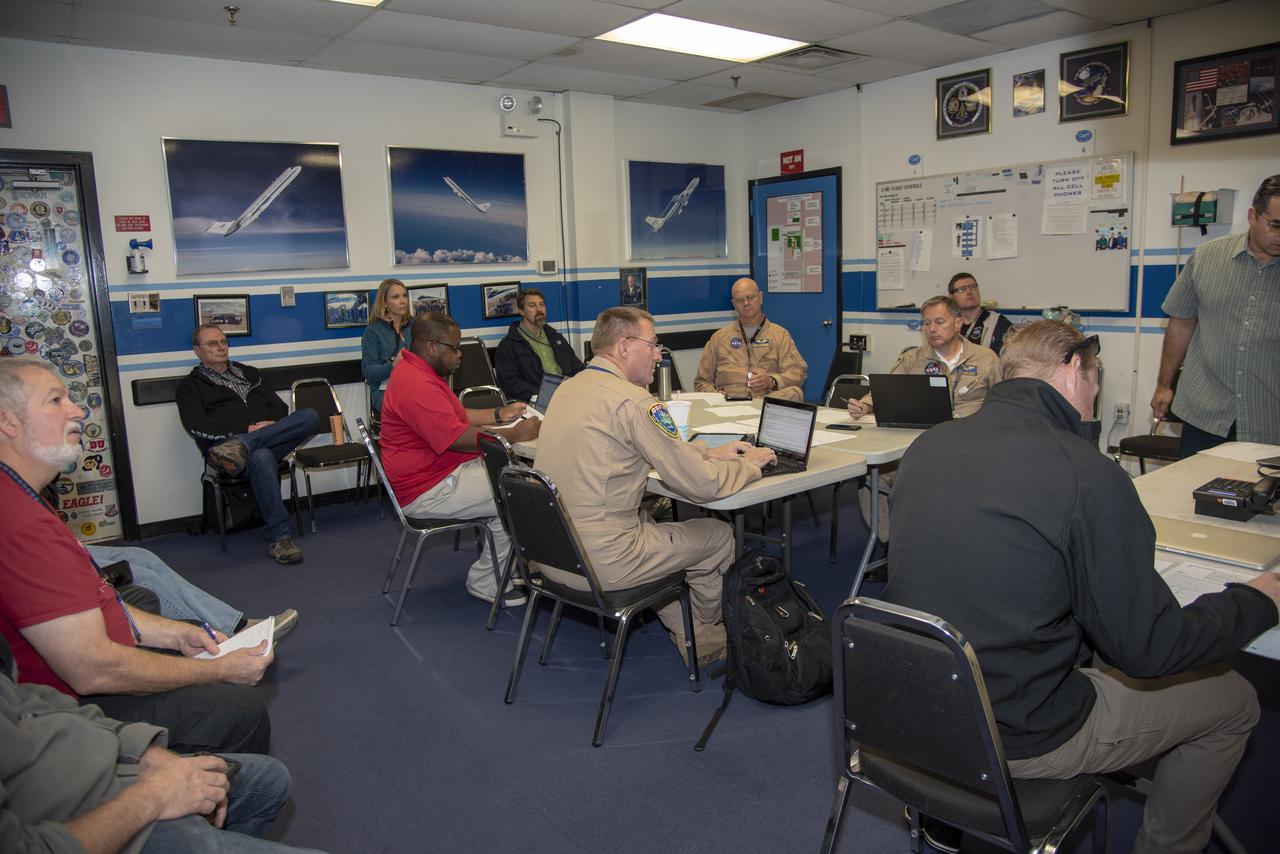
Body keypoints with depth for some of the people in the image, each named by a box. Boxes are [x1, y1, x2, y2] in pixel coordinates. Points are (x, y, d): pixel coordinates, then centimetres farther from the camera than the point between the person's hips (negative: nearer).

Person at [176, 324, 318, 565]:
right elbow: (197, 426, -3)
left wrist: (272, 424, -3)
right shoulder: (191, 385, 16)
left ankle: (242, 446, -38)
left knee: (309, 416, -24)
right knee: (261, 458, -41)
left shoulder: (248, 373, 31)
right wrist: (246, 429, -13)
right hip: (224, 444, -4)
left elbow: (279, 405, 22)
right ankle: (278, 538, -37)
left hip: (273, 441, 4)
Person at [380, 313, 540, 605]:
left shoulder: (419, 372, 13)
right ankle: (485, 581, -3)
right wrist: (516, 434, -17)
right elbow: (460, 438, -26)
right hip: (428, 490, -11)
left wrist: (499, 414, 13)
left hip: (444, 470, 11)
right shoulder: (417, 385, -24)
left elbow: (457, 416, 24)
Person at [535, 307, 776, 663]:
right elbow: (702, 485, -17)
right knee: (719, 535, 11)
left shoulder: (569, 388, 7)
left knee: (651, 516, 31)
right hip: (600, 564, -8)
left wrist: (709, 452, 17)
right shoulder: (633, 401, -20)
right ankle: (705, 635, 37)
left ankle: (684, 631, 32)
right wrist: (749, 463, 2)